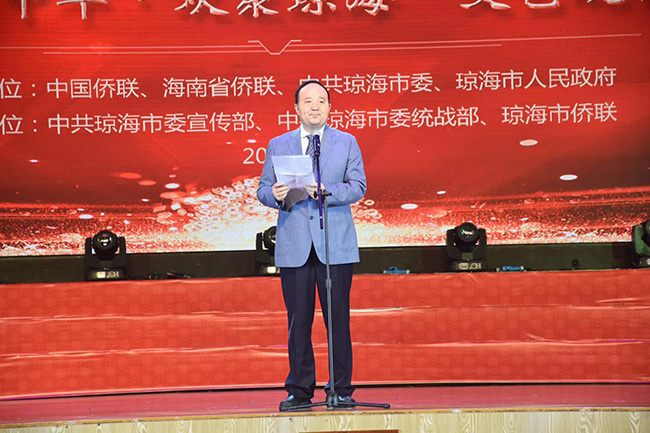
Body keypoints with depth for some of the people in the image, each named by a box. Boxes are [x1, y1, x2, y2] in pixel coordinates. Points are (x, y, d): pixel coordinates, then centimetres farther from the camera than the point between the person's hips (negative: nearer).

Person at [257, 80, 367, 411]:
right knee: (298, 322, 3)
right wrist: (276, 195, -13)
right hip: (294, 246, 1)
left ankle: (341, 390, 11)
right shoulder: (277, 145, 13)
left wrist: (324, 191, -16)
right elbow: (263, 189, 11)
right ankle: (299, 391, 13)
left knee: (338, 320, 1)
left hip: (335, 246, -1)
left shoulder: (347, 143, 10)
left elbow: (358, 187, 0)